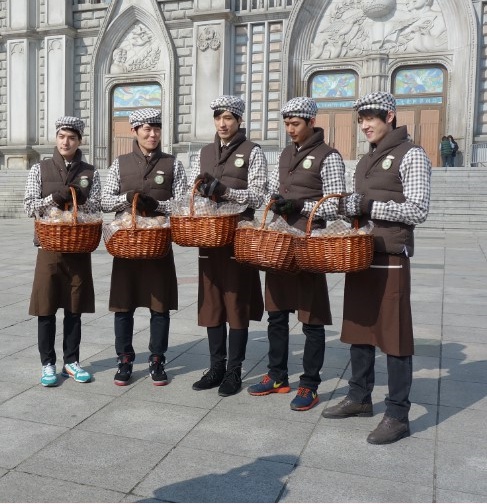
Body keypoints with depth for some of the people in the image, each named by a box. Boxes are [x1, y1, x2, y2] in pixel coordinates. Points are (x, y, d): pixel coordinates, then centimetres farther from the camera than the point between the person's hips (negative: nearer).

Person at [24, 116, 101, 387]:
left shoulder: (90, 172, 6)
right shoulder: (40, 168, 4)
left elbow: (95, 208, -1)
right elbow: (29, 206, -3)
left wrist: (78, 198, -18)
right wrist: (54, 197, -18)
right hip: (49, 246, -1)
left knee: (74, 307, 8)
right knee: (46, 307, 3)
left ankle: (71, 361, 21)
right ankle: (48, 363, 16)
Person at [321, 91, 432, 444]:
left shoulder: (411, 156, -6)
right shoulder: (367, 160, 18)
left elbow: (418, 210, -14)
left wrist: (368, 206, -19)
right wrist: (349, 207, 2)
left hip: (391, 258, -8)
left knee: (395, 336, -2)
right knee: (358, 330, 14)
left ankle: (398, 416, 8)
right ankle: (360, 398, 28)